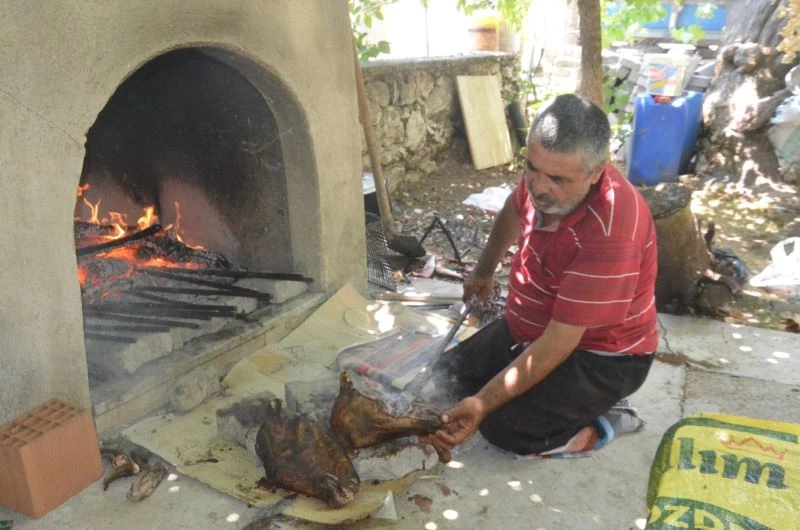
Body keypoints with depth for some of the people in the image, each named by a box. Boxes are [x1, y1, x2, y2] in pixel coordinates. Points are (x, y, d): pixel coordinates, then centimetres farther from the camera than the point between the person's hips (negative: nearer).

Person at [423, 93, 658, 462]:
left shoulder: (610, 230, -35)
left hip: (599, 357, -7)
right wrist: (484, 271, 25)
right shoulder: (544, 174, -13)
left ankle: (587, 413, 3)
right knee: (447, 377, 5)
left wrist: (483, 403, -36)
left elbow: (560, 342, -33)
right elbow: (514, 211, 14)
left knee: (506, 425, -23)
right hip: (526, 328, 8)